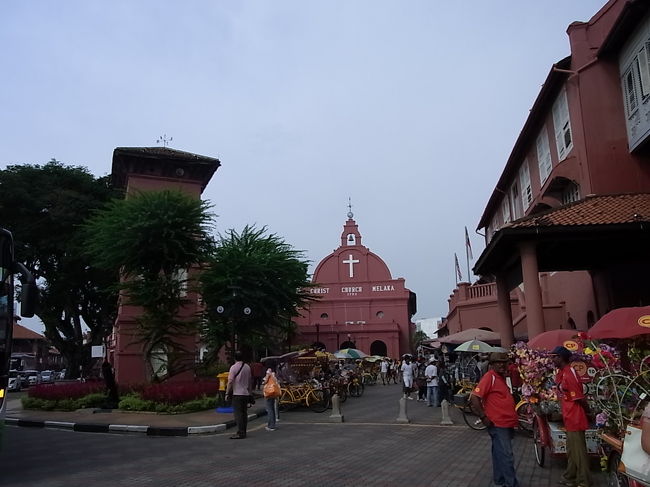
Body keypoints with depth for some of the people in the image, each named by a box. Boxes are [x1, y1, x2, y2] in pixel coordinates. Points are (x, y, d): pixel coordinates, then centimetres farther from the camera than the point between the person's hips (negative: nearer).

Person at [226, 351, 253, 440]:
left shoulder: (234, 367, -9)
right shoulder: (247, 367, 9)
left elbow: (230, 381, -13)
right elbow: (250, 380, 15)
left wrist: (227, 393, -6)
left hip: (237, 393, -6)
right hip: (246, 394, 6)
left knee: (238, 414, -5)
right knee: (244, 413, 11)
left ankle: (240, 433, -8)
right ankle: (243, 432, 15)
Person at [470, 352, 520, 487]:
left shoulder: (502, 377, 11)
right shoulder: (489, 377, -16)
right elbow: (474, 397, -23)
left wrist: (512, 417, 16)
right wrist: (484, 417, -19)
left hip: (506, 423, 9)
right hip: (498, 424, -9)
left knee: (500, 454, 19)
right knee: (506, 456, -6)